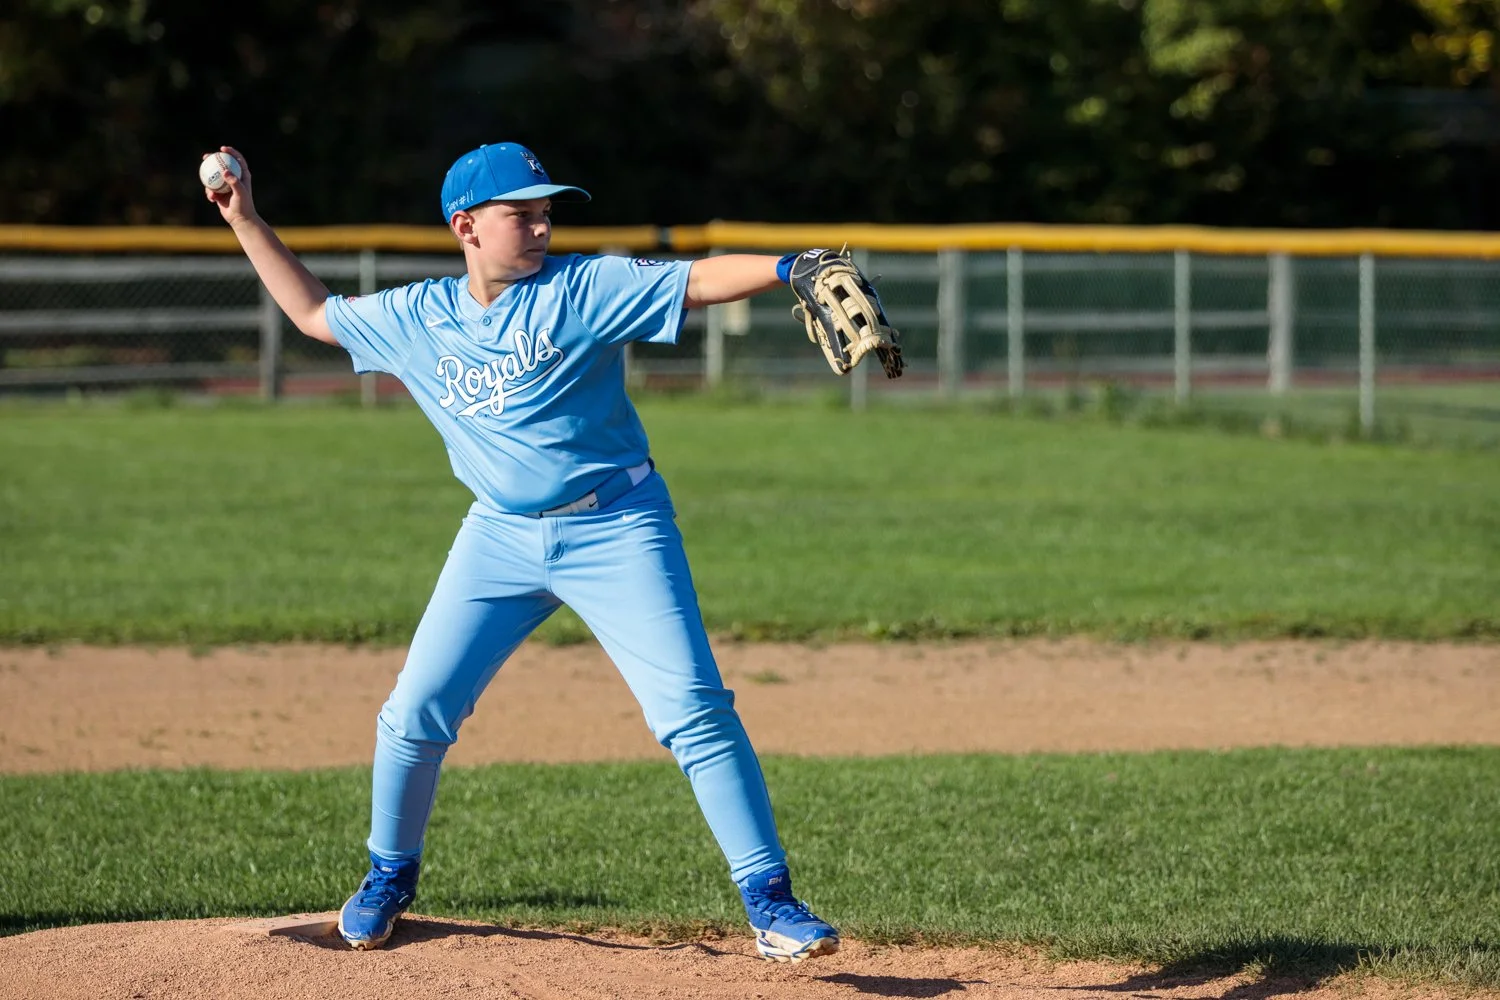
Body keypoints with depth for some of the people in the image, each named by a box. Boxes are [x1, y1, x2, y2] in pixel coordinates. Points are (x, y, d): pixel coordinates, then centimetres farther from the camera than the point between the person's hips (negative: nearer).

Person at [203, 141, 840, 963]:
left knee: (694, 709, -13)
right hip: (500, 538, 4)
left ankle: (769, 901, -9)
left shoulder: (584, 289, -8)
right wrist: (246, 223, 15)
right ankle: (390, 873, 27)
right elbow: (314, 315, 19)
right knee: (417, 710, 2)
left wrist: (789, 267, -37)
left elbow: (695, 281, -20)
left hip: (615, 530, -4)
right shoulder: (418, 318, 4)